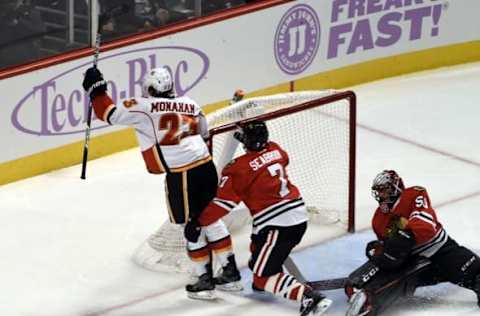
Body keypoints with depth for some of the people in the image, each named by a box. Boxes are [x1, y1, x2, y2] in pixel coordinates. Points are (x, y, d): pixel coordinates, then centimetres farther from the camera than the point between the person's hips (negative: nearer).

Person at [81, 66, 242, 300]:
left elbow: (110, 114, -5)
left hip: (181, 175, -6)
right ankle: (231, 273, 23)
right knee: (211, 219, 19)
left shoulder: (144, 107, -7)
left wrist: (96, 89, 7)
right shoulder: (190, 105, 11)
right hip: (206, 166, 6)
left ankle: (204, 282, 13)